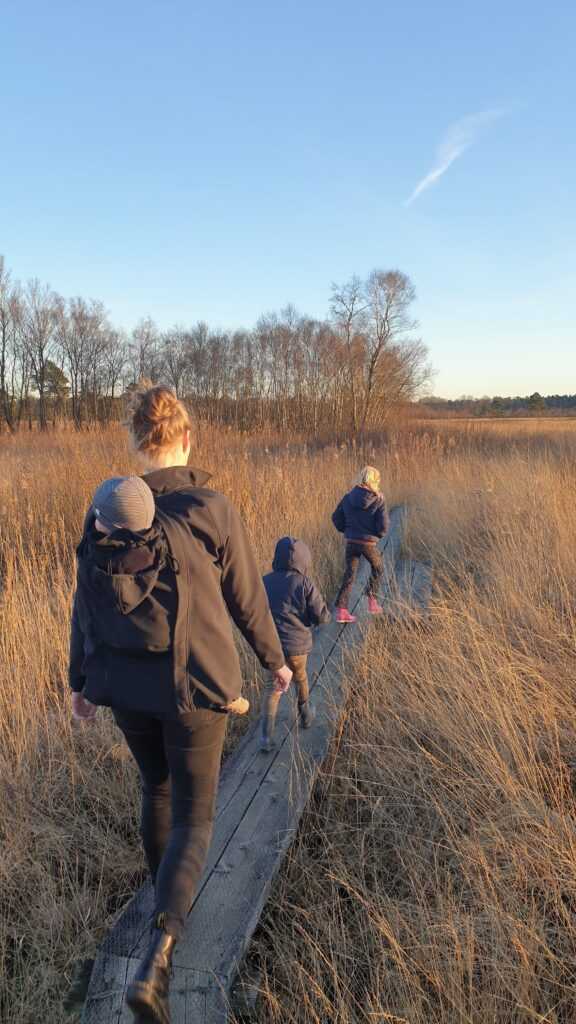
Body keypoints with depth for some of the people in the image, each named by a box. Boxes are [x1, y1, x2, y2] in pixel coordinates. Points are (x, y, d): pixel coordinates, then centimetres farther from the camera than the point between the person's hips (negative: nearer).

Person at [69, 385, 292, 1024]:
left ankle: (169, 901, 48)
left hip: (123, 686, 4)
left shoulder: (104, 509, -6)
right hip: (194, 686, -4)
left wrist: (81, 680, 13)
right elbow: (247, 600, -7)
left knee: (156, 788, 28)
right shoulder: (212, 511, -16)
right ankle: (156, 960, -4)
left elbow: (84, 602, 0)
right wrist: (275, 661, 10)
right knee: (194, 817, 10)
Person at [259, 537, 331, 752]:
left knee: (274, 687, 14)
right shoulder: (304, 583, -11)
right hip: (296, 644, -2)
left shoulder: (265, 582, 0)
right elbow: (322, 616, -11)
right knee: (300, 678, 25)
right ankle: (305, 714, 48)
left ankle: (266, 734, 0)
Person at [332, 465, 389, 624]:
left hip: (351, 543, 3)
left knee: (349, 575, 10)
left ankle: (341, 610, 5)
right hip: (369, 543, -3)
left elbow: (336, 517, 3)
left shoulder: (348, 497, -3)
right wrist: (378, 534, 8)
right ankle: (372, 601, 24)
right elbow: (383, 526, -13)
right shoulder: (378, 500, -13)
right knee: (377, 569, 25)